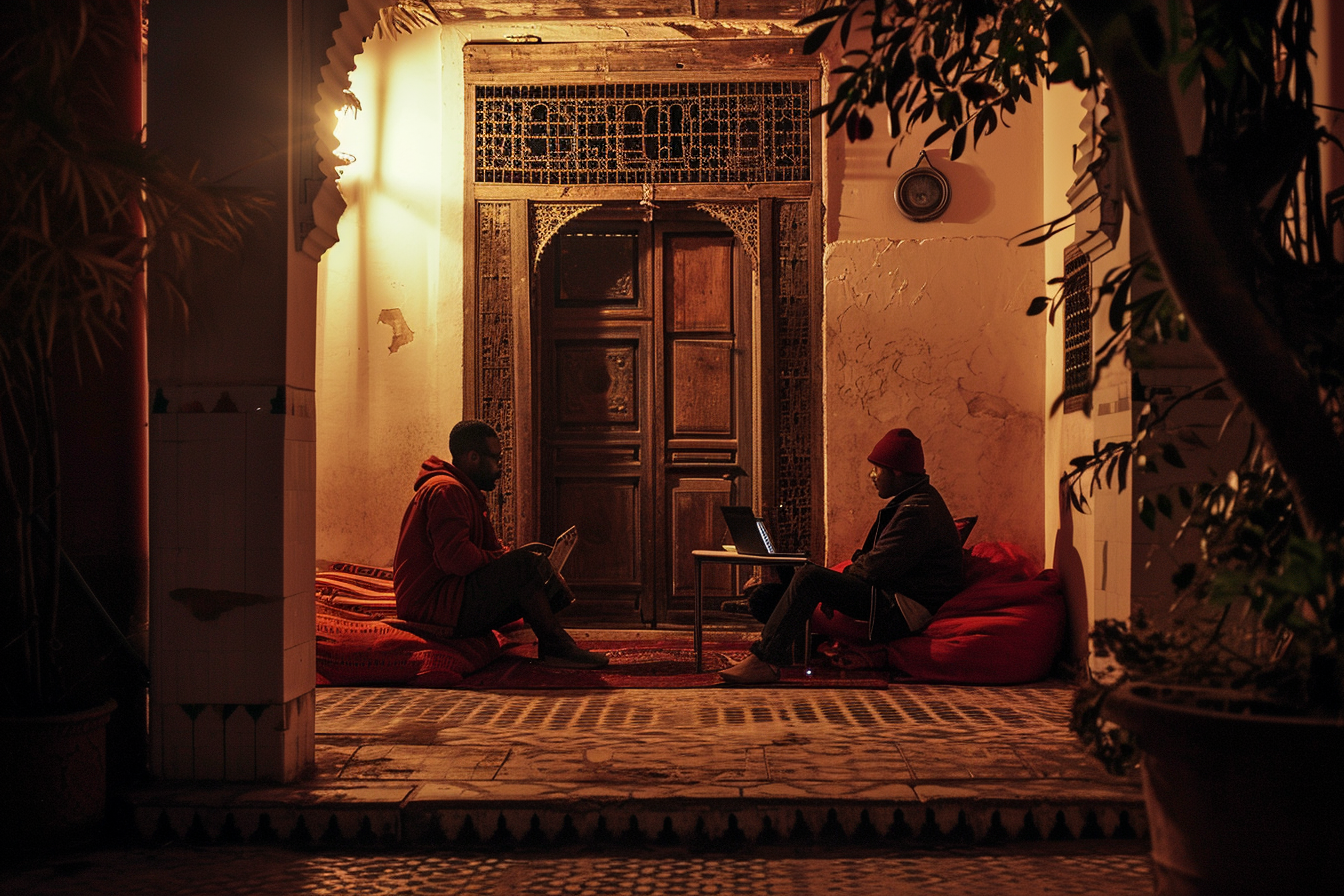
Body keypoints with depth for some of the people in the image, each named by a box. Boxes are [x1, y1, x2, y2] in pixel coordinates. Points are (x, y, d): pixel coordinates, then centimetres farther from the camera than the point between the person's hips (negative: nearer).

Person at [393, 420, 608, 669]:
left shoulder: (465, 493, 22)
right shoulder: (445, 491, -14)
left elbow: (491, 549, 16)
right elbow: (455, 557, -25)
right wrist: (507, 562, -13)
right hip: (432, 607, -11)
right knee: (525, 565, -22)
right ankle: (556, 646, -15)